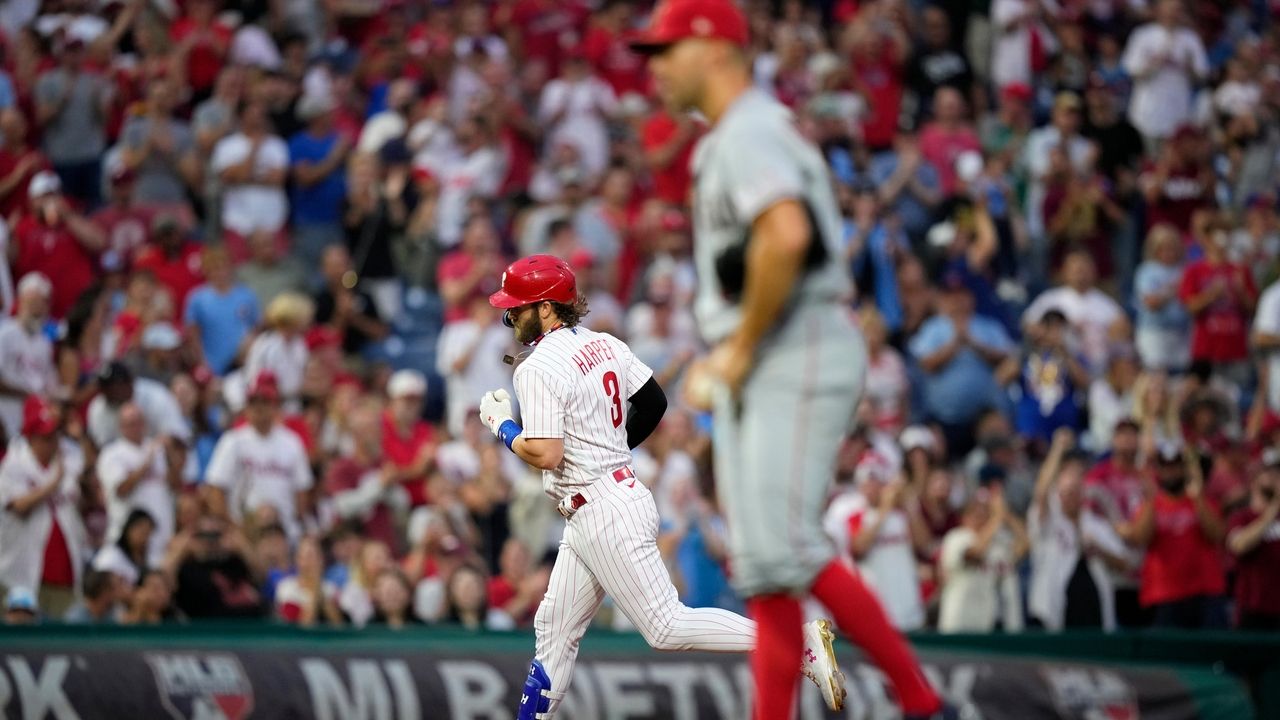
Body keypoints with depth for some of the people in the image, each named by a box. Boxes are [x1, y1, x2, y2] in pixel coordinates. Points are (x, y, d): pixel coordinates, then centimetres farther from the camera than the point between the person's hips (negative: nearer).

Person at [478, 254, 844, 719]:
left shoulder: (537, 368, -17)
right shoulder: (603, 344, 9)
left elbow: (545, 455, -24)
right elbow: (654, 402, 17)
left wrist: (502, 425, -6)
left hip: (603, 515, -10)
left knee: (666, 627, -9)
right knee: (555, 630, 13)